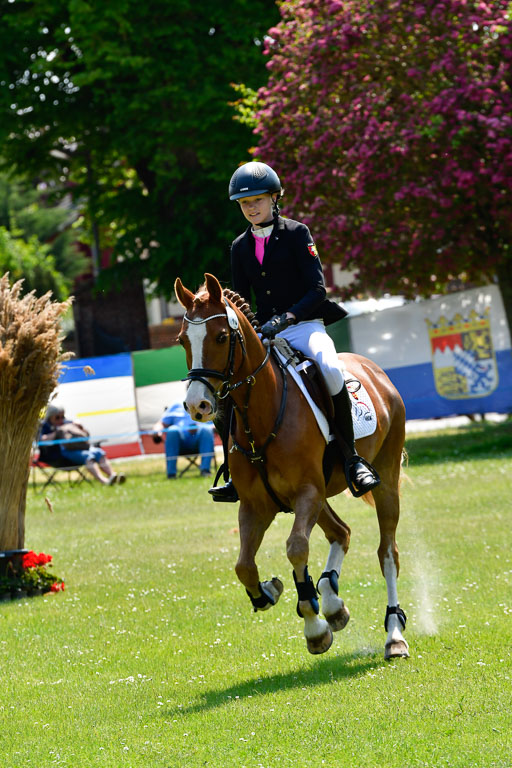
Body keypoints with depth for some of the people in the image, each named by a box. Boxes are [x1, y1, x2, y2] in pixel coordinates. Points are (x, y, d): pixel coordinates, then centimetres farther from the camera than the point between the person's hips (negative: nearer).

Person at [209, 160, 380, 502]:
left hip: (304, 326, -5)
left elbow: (317, 290, -11)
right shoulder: (241, 247, 12)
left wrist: (286, 318, -25)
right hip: (264, 333, 5)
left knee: (330, 370, -35)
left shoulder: (296, 234, -3)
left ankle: (352, 458, -22)